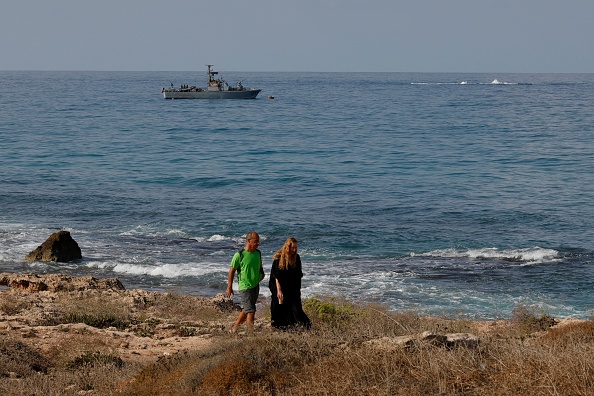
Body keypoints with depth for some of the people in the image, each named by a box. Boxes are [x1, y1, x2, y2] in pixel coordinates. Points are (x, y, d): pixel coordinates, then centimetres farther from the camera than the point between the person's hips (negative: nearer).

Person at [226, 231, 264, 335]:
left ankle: (234, 329, 28)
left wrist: (262, 274, 3)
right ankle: (251, 333, -7)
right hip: (245, 286, -7)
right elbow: (232, 271, -7)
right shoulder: (239, 255, -13)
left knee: (246, 310, 14)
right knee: (250, 311, -11)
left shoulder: (258, 254, 7)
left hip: (256, 286, 7)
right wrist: (229, 287, -6)